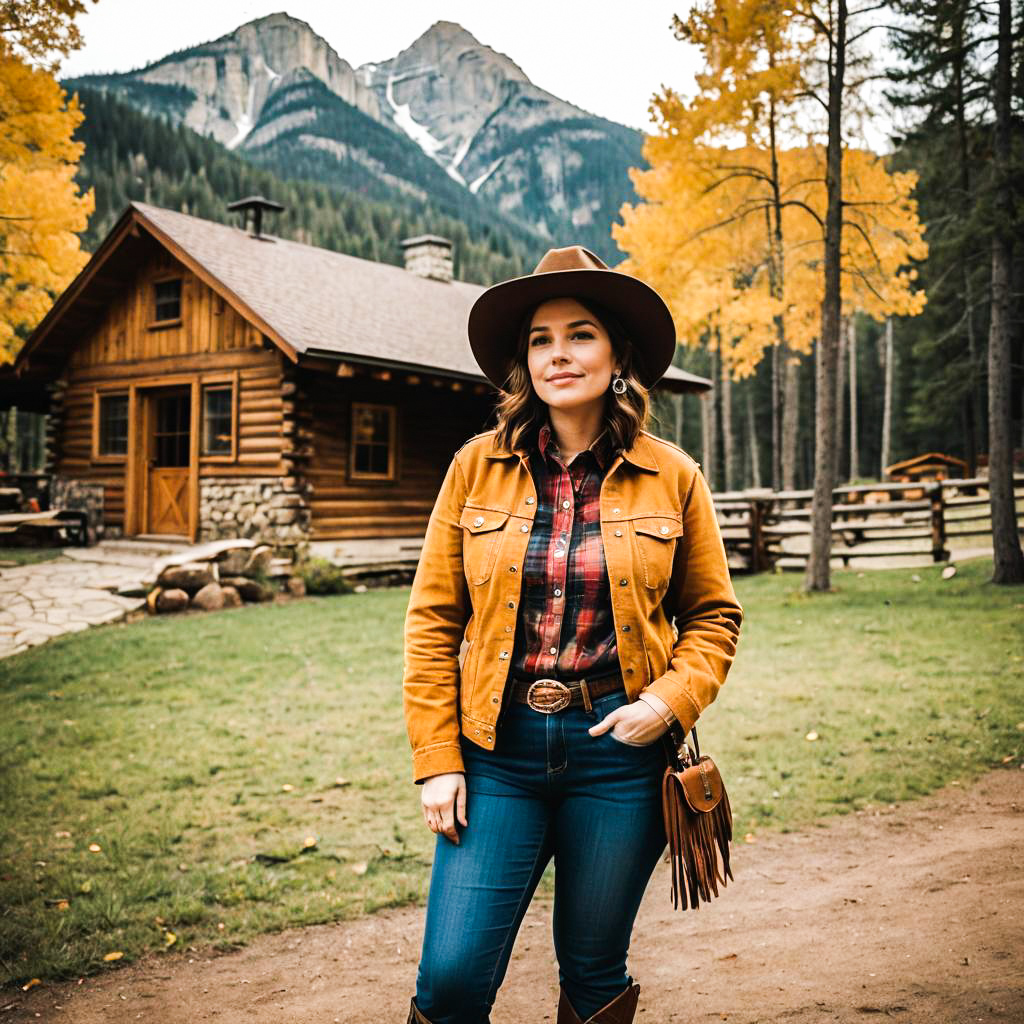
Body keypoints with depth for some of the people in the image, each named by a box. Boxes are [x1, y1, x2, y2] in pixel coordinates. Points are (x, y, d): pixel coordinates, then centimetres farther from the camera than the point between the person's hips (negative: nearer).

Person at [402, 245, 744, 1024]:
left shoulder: (671, 477, 1)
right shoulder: (477, 468, 0)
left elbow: (714, 615, 9)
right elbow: (432, 619, 2)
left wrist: (670, 699, -9)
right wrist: (436, 759, -2)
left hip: (618, 749, 0)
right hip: (497, 750, 0)